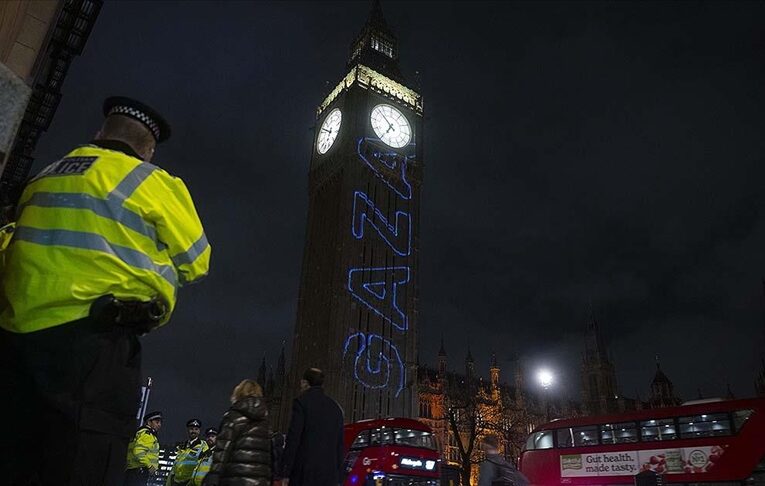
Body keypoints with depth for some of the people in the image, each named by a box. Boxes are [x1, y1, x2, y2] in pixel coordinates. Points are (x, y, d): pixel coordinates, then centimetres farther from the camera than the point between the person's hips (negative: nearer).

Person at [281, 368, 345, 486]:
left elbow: (293, 438, -9)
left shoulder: (301, 402, -3)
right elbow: (339, 444, 14)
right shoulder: (335, 407, 14)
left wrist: (285, 473, -6)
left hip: (305, 472, -5)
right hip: (329, 473, 6)